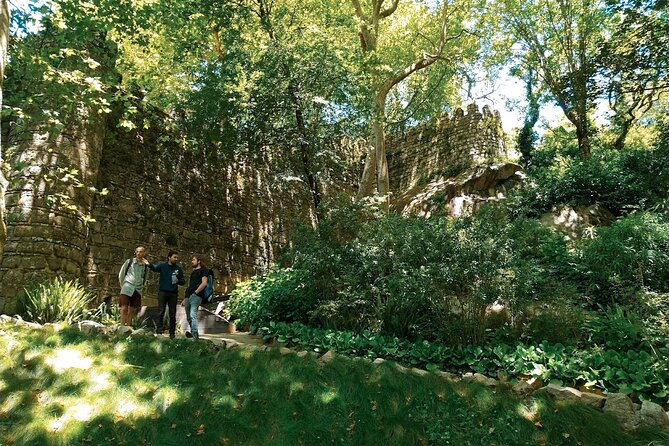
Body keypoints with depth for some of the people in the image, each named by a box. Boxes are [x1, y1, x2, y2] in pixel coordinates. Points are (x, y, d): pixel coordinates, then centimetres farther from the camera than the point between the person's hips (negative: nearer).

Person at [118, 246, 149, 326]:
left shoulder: (145, 265, 6)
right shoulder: (129, 261, 1)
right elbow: (121, 274, 9)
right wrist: (123, 285, 13)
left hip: (137, 290, 3)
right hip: (127, 289, -2)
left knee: (132, 310, 7)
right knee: (124, 308, -8)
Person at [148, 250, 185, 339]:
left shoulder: (178, 269, 8)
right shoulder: (162, 265, 0)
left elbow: (183, 280, 10)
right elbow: (154, 267, -19)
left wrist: (178, 281, -11)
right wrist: (149, 264, -39)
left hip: (173, 293, 3)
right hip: (163, 292, -3)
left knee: (172, 314, 7)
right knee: (161, 312, -5)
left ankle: (172, 333, 15)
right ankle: (159, 332, 0)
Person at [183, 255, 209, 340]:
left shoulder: (203, 270, 4)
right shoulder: (193, 272, 28)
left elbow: (204, 283, -10)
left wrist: (195, 292, -14)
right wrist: (185, 298, 21)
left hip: (195, 296, -9)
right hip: (188, 297, 9)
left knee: (193, 315, -20)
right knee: (189, 317, 6)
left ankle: (194, 335, -24)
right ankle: (193, 333, 10)